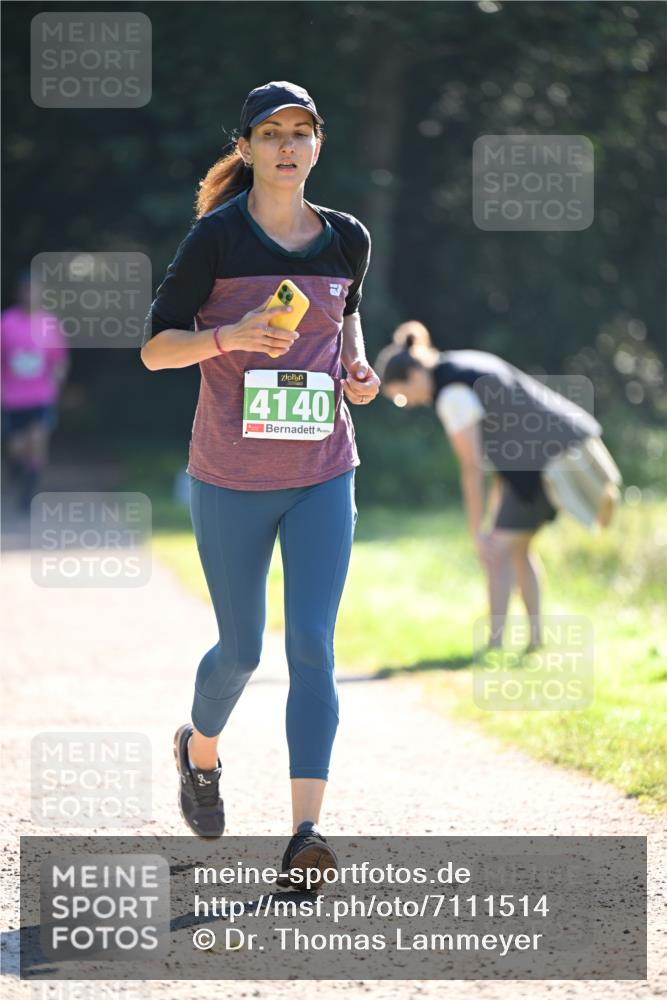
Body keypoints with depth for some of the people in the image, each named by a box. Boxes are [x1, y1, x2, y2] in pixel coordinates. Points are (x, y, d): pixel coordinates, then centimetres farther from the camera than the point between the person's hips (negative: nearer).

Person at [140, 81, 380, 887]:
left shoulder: (346, 239, 5)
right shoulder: (217, 238, -7)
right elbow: (155, 346, -7)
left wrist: (358, 367, 5)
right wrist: (231, 336, -24)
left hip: (323, 473, 2)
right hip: (232, 477, -2)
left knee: (312, 647, -10)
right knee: (241, 649, 8)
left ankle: (304, 833, -14)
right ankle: (199, 750, 42)